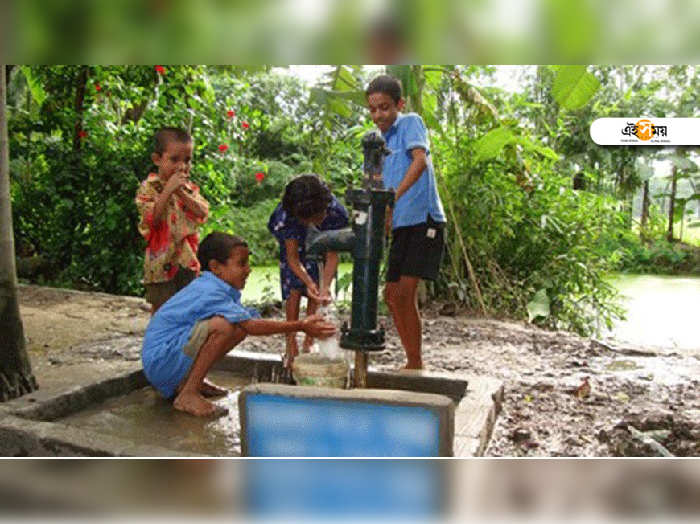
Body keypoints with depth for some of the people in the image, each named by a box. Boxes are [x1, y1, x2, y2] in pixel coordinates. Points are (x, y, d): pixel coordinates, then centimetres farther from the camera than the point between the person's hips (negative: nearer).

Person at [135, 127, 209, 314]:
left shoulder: (190, 187, 7)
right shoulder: (148, 188, -6)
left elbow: (203, 214, -8)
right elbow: (152, 219, -21)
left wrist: (182, 193, -17)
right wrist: (169, 189, -23)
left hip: (188, 259, 4)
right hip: (161, 260, -4)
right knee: (161, 308, 5)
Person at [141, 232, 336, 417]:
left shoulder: (212, 288, 8)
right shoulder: (208, 293, -23)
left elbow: (252, 317, 6)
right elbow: (251, 325, -29)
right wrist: (300, 326, -26)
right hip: (160, 360, -10)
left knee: (239, 328, -1)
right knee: (223, 325, -29)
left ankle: (188, 381, 9)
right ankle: (188, 395, -17)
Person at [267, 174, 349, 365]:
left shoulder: (335, 212, -38)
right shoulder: (286, 215, -38)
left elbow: (332, 255, -31)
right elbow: (293, 257, -33)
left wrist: (325, 286, -45)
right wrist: (308, 282, -50)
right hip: (294, 242, -1)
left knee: (316, 293, -3)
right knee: (294, 290, -10)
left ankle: (309, 342, 9)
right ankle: (291, 343, 0)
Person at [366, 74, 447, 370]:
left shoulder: (411, 123, -5)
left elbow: (420, 160, -23)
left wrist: (394, 197, -35)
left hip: (424, 220, -8)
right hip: (401, 224, 9)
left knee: (404, 293, -14)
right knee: (391, 295, 10)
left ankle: (416, 364, -1)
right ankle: (413, 363, 23)